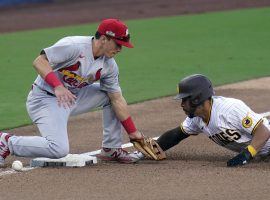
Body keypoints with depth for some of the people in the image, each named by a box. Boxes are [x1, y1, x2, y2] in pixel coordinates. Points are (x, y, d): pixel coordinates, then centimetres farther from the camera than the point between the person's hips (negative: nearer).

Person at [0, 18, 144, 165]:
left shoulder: (109, 66, -1)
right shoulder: (73, 46, -24)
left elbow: (117, 100, 3)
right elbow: (39, 61, -27)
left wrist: (132, 132, 0)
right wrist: (58, 86, -41)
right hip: (45, 99, -8)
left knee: (112, 94, 4)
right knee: (59, 149, -26)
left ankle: (111, 149, 12)